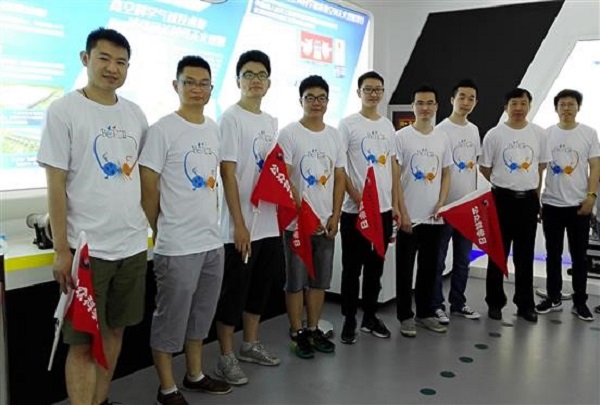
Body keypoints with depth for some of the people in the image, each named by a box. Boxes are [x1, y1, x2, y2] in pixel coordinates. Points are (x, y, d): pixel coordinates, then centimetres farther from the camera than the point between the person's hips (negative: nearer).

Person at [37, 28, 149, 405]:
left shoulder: (136, 114, 7)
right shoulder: (64, 111, -6)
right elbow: (56, 184, -8)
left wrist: (149, 227, 14)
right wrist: (61, 250, -10)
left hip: (133, 244, 5)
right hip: (87, 247, -5)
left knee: (115, 330, 15)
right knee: (83, 342, 2)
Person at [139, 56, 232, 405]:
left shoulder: (214, 129, 9)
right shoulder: (163, 130, -11)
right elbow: (148, 188, -9)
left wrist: (213, 223, 14)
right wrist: (161, 233, -1)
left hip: (213, 240, 7)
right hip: (177, 246, -7)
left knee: (202, 314, 20)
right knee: (171, 318, 6)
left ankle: (195, 375, 37)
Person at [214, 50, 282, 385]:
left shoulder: (271, 122, 13)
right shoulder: (231, 118, -9)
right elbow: (228, 174, -14)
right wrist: (239, 224, -17)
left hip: (269, 222, 8)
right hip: (242, 225, -7)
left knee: (261, 287, 17)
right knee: (234, 292, 2)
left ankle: (251, 345, 33)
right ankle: (227, 357, 16)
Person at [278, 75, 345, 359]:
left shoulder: (334, 135, 9)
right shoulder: (289, 134, -6)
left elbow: (339, 178, 9)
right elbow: (284, 179, -11)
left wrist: (335, 216, 1)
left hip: (326, 223, 5)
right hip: (298, 222, -5)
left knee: (320, 280, 13)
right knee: (296, 281, 4)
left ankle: (313, 329, 26)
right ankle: (297, 334, 17)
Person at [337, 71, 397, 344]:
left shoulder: (388, 125, 12)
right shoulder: (347, 125, -4)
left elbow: (393, 166, 14)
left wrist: (396, 204, 9)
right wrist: (357, 199, -16)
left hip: (384, 209, 5)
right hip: (355, 210, -5)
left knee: (375, 267, 13)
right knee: (352, 268, 3)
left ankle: (370, 316, 26)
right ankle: (349, 320, 15)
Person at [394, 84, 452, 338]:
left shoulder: (442, 138, 8)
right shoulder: (401, 137, -5)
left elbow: (446, 174, 12)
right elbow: (394, 178, -7)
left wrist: (441, 204, -2)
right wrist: (402, 213, -12)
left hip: (434, 217, 4)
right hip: (409, 216, -4)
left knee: (429, 268, 13)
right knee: (405, 269, 4)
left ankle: (425, 313, 27)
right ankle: (405, 316, 17)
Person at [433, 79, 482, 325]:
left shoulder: (474, 130, 10)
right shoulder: (442, 130, -11)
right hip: (446, 204, -7)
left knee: (463, 259, 15)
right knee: (438, 260, 2)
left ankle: (458, 302, 28)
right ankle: (436, 305, 14)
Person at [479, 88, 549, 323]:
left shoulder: (538, 133, 4)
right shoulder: (494, 134, -4)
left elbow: (541, 165, 15)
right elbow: (484, 167, 3)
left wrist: (534, 191, 13)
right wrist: (504, 184, 8)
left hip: (529, 199, 3)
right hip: (502, 199, -2)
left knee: (525, 255, 10)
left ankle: (525, 304, 21)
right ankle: (495, 302, 16)